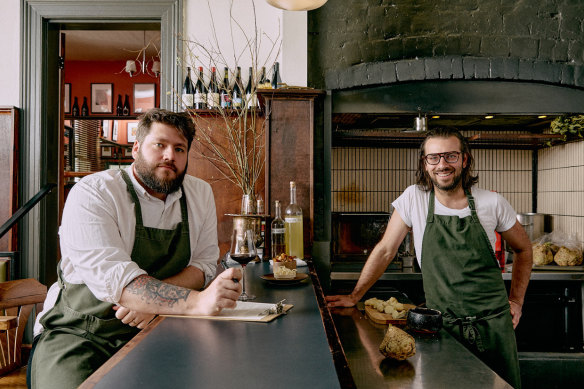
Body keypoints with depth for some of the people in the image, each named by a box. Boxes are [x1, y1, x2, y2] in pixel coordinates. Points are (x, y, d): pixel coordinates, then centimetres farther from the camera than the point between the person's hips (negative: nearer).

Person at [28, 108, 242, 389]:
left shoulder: (200, 194, 4)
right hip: (78, 334, -3)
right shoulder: (92, 194, -13)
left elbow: (204, 263, 1)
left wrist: (154, 299, -18)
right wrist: (197, 301, -37)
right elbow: (115, 278, -25)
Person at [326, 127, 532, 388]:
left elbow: (523, 249, 13)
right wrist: (354, 297, 0)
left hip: (493, 324, 1)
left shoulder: (492, 203, -3)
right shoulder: (413, 199, -5)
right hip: (442, 325, -1)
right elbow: (385, 250, 0)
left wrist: (516, 300, 7)